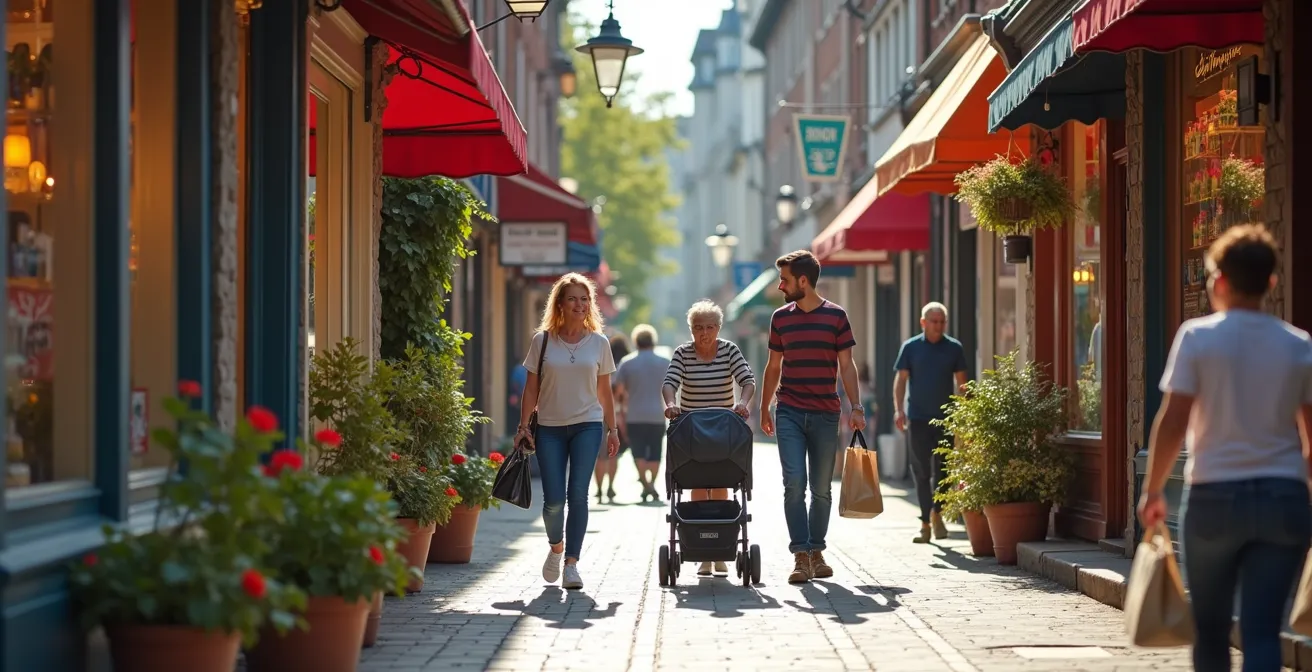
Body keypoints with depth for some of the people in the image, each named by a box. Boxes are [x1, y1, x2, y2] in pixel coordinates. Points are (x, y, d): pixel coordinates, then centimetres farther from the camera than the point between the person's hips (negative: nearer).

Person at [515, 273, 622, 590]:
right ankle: (556, 546, 25)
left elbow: (604, 391, 11)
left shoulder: (598, 343, 4)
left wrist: (612, 429, 9)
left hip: (587, 425, 0)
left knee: (577, 494, -10)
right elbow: (532, 387, 5)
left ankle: (571, 563, -3)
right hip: (550, 427, 0)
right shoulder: (543, 340, 1)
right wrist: (523, 425, -1)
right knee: (554, 499, -4)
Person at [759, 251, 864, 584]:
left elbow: (846, 366, 1)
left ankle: (816, 552, 18)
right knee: (794, 484, -11)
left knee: (821, 488, 6)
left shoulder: (835, 316, 0)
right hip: (789, 413, 1)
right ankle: (800, 556, -11)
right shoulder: (781, 317, 8)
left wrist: (856, 407, -8)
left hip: (825, 415, -1)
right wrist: (764, 409, 16)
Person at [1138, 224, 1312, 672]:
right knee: (1262, 631, -2)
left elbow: (1172, 422, -8)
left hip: (1213, 498, -1)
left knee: (1211, 628, 14)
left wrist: (1153, 490, 2)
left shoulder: (1197, 337, -4)